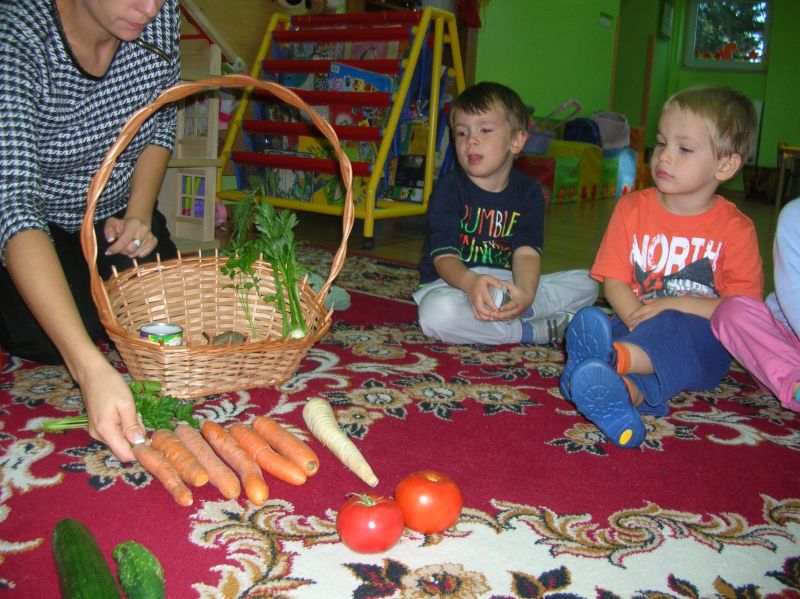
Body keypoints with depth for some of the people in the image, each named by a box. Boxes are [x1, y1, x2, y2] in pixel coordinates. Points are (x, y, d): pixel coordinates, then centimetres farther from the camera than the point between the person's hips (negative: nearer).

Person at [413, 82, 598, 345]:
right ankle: (541, 331, -24)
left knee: (586, 284, -7)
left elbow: (526, 252, -13)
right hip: (452, 283, -3)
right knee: (437, 314, -39)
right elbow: (444, 256, -17)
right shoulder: (449, 188, -7)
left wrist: (525, 291, -37)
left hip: (508, 285, 3)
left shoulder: (528, 192, 1)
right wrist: (471, 282, -41)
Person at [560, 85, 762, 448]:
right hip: (638, 326, 2)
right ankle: (631, 390, -57)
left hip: (702, 338, -2)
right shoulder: (632, 208, 6)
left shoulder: (735, 228, -1)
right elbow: (614, 281, 1)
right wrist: (640, 320, -18)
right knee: (588, 322, -30)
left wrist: (674, 304, -16)